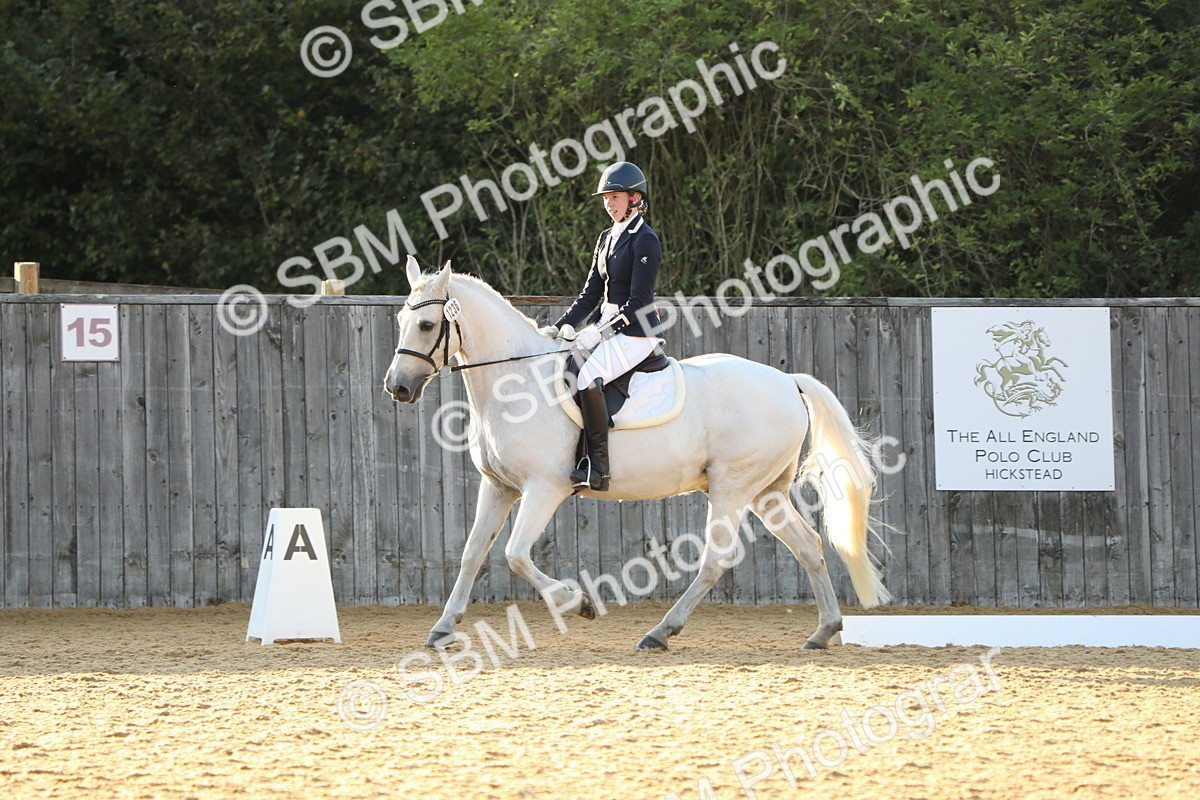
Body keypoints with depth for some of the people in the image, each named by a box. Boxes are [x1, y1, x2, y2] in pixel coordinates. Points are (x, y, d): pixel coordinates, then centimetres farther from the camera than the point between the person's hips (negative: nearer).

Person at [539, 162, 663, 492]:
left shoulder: (645, 241, -12)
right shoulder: (607, 238, 15)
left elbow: (638, 303, -16)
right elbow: (591, 294, 17)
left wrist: (603, 332, -21)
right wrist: (557, 328, 7)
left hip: (637, 331, -9)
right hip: (607, 326, 9)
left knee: (587, 377, -30)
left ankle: (598, 468, -28)